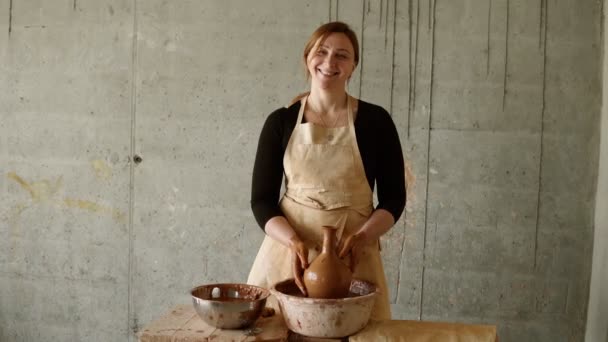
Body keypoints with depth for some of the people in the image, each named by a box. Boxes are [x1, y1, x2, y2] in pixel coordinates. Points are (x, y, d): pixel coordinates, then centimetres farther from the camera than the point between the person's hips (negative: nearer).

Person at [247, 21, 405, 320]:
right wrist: (294, 242, -16)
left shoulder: (375, 120, 0)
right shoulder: (281, 122, 2)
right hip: (288, 250, 1)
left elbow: (394, 198, 2)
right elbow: (261, 199, 1)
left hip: (353, 255, 0)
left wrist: (361, 237, -15)